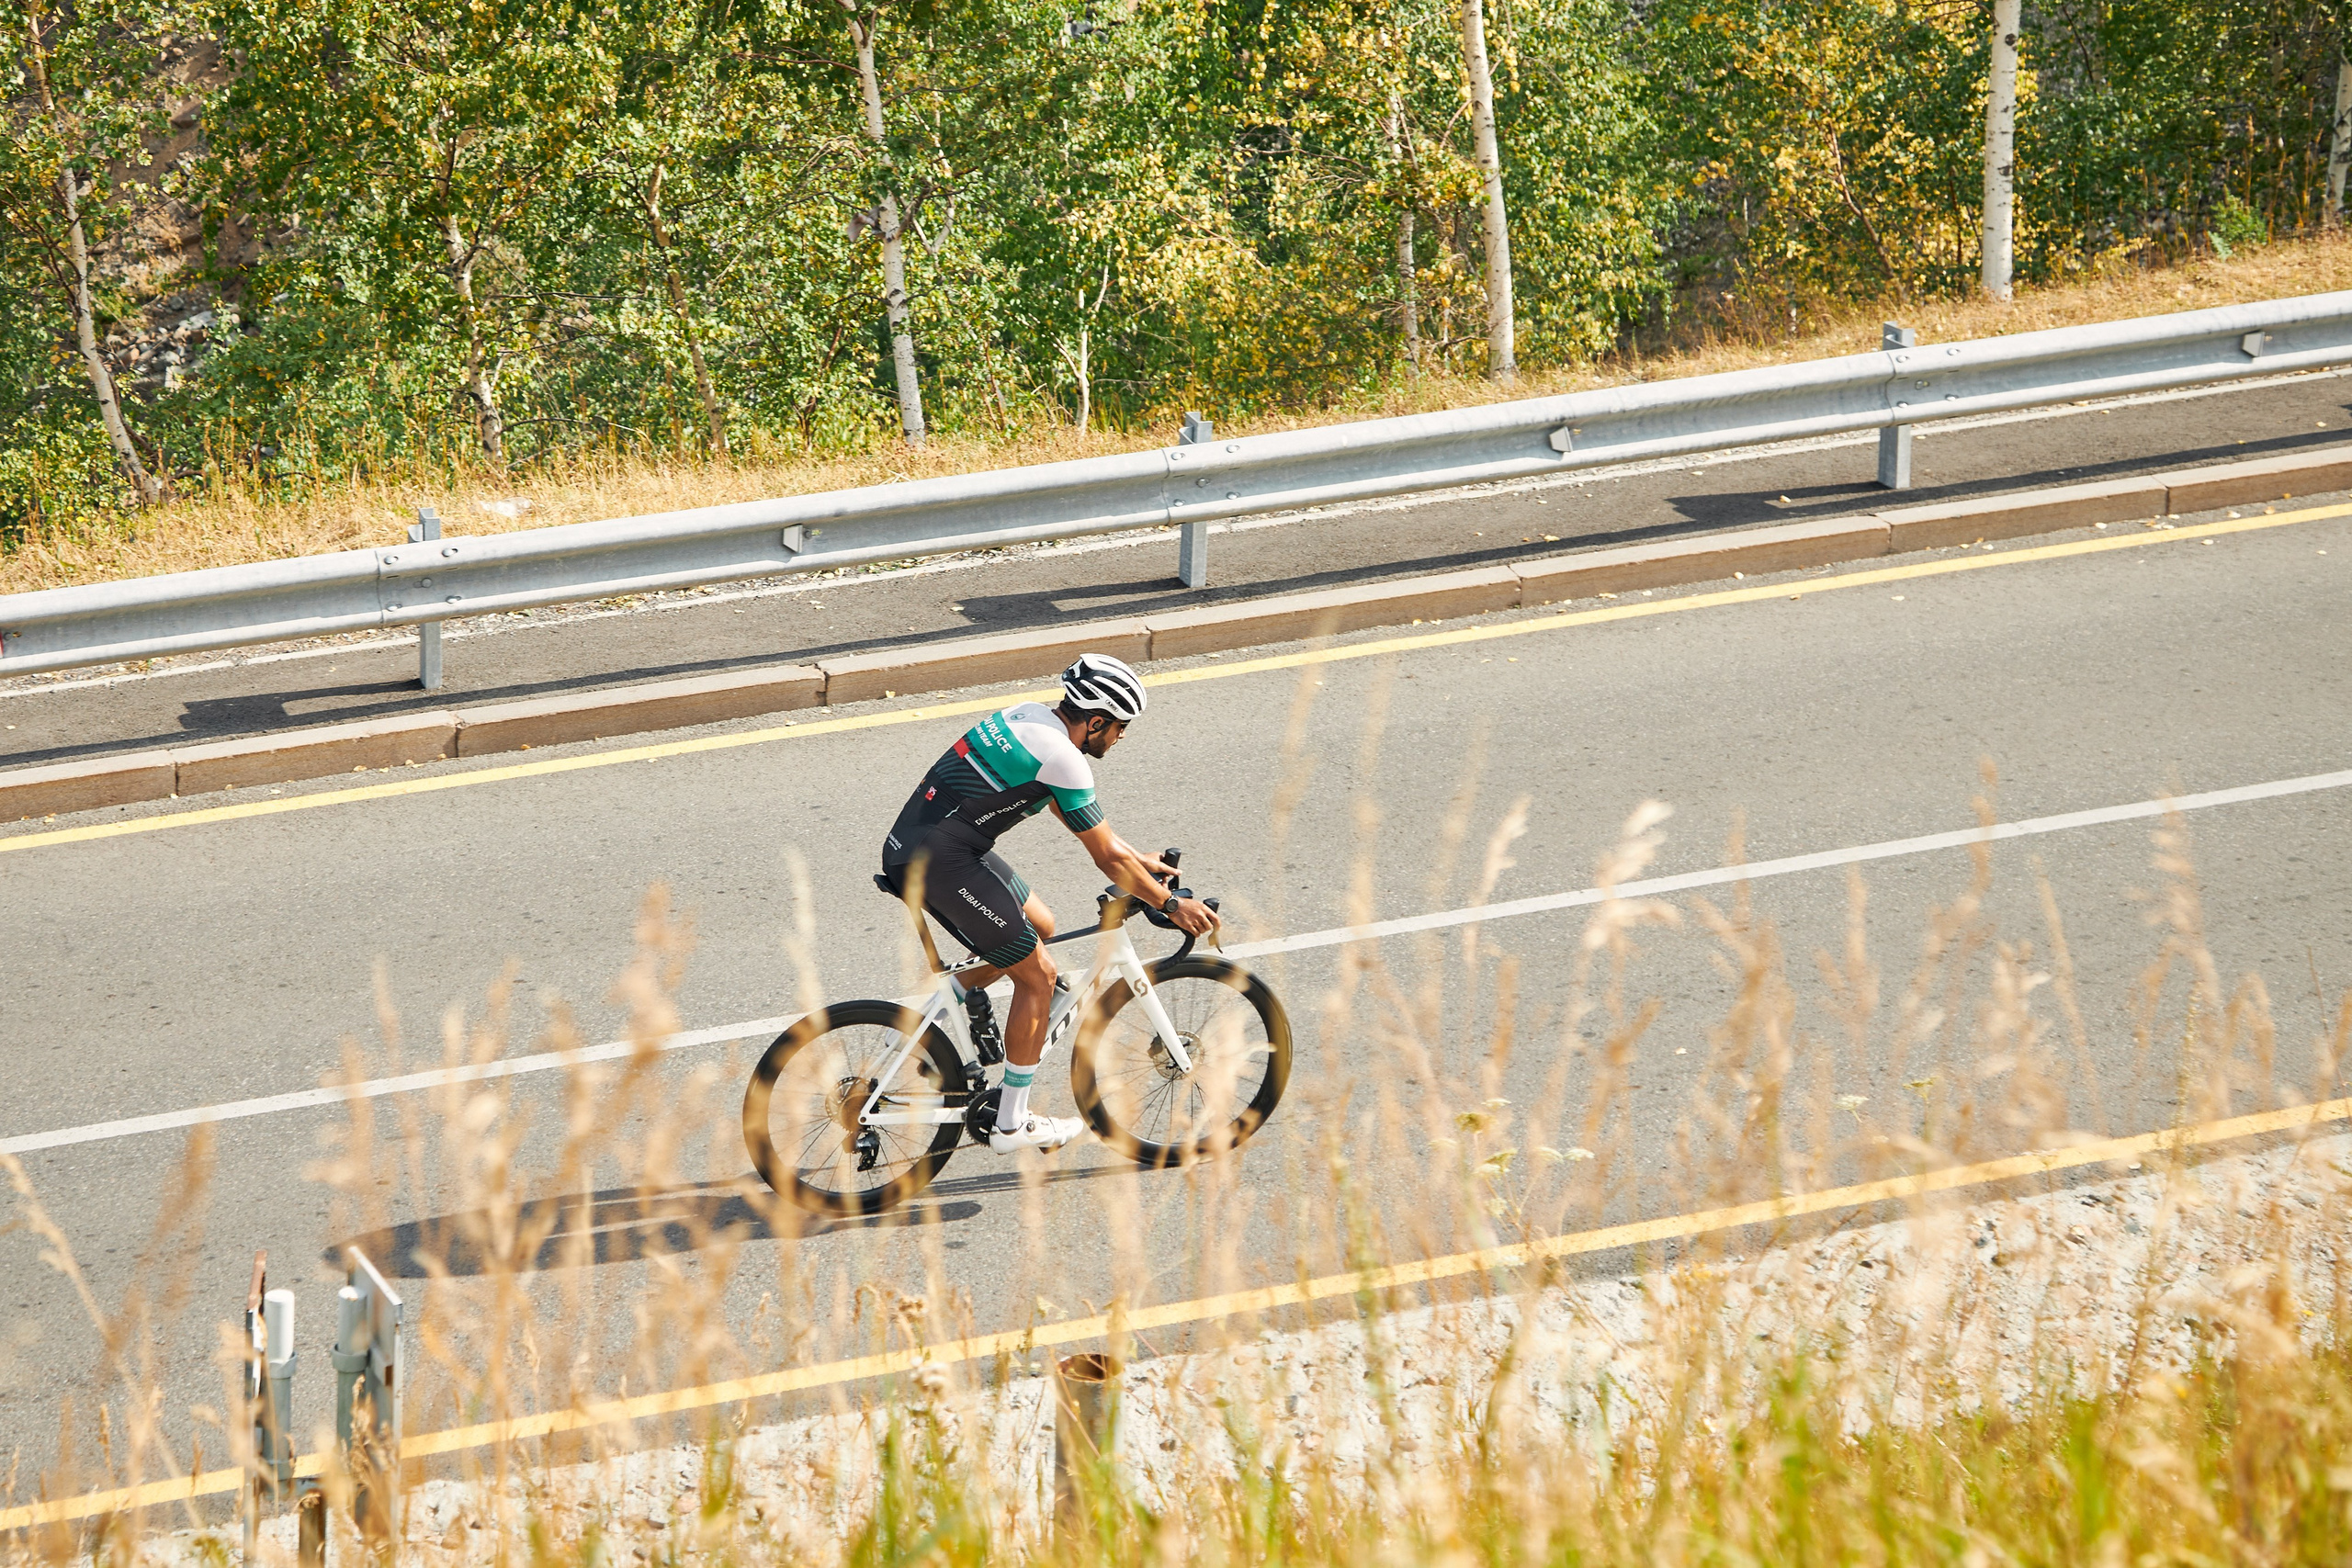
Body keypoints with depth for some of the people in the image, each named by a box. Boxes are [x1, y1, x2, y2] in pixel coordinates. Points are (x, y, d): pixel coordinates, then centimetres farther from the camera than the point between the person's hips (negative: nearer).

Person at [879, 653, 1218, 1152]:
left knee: (1039, 926, 22)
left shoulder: (1029, 717, 13)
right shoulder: (1062, 758, -15)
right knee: (1038, 976, 2)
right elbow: (1108, 858, -9)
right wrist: (1172, 905, 2)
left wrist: (1139, 860, 32)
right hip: (939, 863, -9)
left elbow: (1076, 810, 27)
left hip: (908, 847, 9)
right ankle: (1013, 1124, 9)